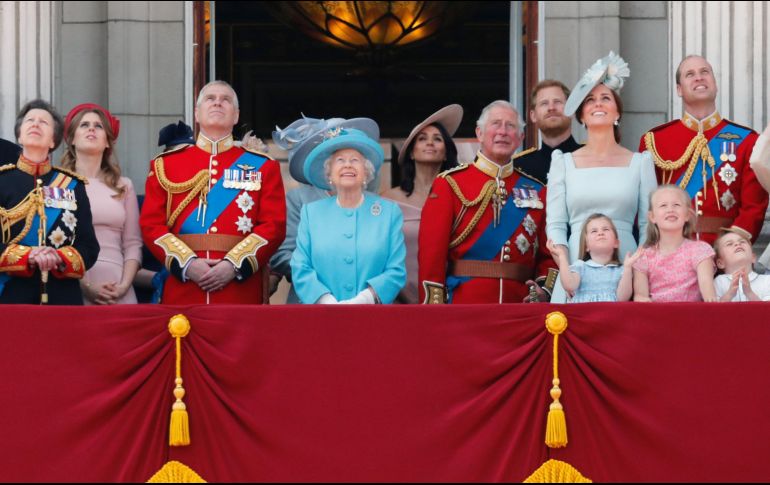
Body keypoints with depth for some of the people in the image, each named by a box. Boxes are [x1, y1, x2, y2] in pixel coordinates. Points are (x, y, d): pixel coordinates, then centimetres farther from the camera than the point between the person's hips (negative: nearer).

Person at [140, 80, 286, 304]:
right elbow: (151, 224, 4)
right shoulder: (166, 164, 12)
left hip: (242, 292, 0)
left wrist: (235, 265, -13)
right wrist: (187, 263, -11)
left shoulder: (262, 167, 10)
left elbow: (274, 226, 1)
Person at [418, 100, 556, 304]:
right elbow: (431, 253, -4)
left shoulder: (536, 190, 12)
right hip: (464, 306, -3)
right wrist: (433, 315, -13)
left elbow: (548, 254, 11)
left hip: (520, 308, 3)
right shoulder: (449, 184, 3)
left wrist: (545, 288, -8)